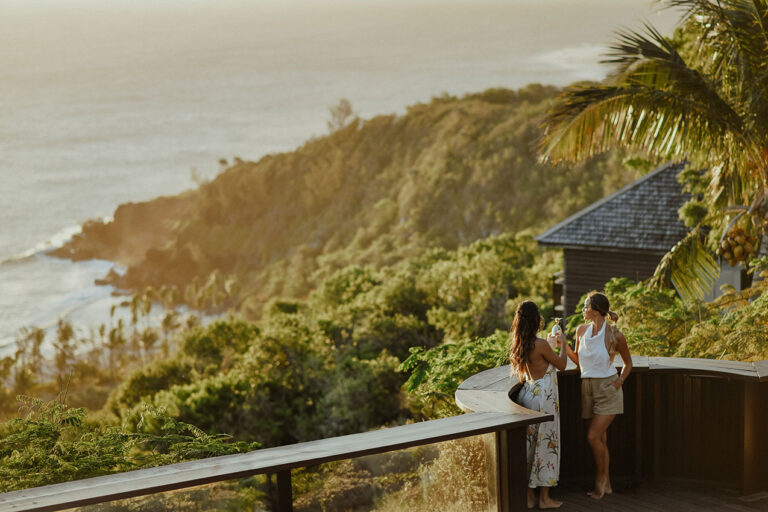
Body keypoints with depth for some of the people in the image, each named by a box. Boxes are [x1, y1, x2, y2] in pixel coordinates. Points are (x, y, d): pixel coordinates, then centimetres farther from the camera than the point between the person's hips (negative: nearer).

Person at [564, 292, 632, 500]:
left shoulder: (615, 335, -11)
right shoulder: (582, 330, 3)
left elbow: (628, 363, 4)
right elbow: (578, 360, 15)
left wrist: (620, 381, -10)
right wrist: (564, 346, 1)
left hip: (607, 388, -5)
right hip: (589, 388, 5)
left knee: (593, 436, -14)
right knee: (601, 438, 9)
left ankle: (600, 478, 5)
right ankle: (606, 484, 17)